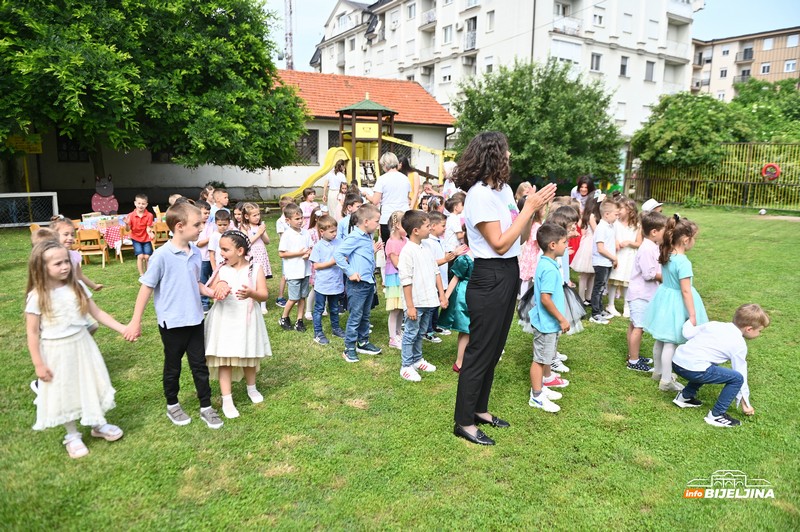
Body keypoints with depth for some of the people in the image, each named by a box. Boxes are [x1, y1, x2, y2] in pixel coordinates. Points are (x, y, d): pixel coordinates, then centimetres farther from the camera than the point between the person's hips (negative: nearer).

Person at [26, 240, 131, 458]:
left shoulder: (77, 287, -4)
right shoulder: (37, 296, -15)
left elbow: (97, 313, 2)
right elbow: (32, 333, -10)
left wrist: (122, 328, -5)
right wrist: (38, 364, -10)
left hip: (82, 344, 4)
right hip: (56, 352, -3)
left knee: (91, 385, 16)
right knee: (64, 393, 11)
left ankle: (98, 424, 38)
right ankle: (72, 436, 31)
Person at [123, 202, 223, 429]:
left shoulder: (195, 252, 0)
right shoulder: (162, 255, -17)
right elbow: (146, 287, -12)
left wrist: (211, 292, -7)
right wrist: (136, 322, -9)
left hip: (195, 319, 5)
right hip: (172, 322, -4)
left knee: (199, 364, 12)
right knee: (173, 367, 15)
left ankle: (206, 407, 25)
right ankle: (172, 406, 35)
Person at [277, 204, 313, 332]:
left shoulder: (305, 233, 4)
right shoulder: (287, 235, -11)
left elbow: (311, 248, 12)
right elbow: (281, 253, -13)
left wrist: (308, 253, -12)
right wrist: (300, 253, -16)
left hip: (305, 270, 5)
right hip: (293, 272, -5)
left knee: (303, 297, 9)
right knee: (294, 298, 1)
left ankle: (299, 321, 21)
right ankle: (284, 319, 22)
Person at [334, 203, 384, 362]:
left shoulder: (368, 237, 10)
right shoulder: (355, 237, -17)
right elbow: (337, 254, -23)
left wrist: (373, 251, 5)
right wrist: (350, 272, -21)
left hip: (369, 282, 9)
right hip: (357, 283, -9)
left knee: (365, 315, 19)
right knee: (355, 316, 0)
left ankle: (363, 343, 33)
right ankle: (349, 348, 11)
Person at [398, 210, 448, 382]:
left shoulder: (426, 248, 8)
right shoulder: (407, 251, -17)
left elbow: (436, 272, 14)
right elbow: (406, 281, -18)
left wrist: (442, 295, 11)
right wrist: (410, 306, -18)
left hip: (429, 301, 7)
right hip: (416, 303, -7)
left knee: (421, 333, 20)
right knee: (411, 334, 4)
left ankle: (417, 359, 34)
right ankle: (406, 366, 15)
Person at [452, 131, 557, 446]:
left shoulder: (504, 189, 9)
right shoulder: (480, 194, -17)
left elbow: (521, 238, 11)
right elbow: (500, 244, -21)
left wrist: (536, 207, -1)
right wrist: (529, 208, -18)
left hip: (508, 276, 9)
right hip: (489, 279, -9)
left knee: (493, 350, 18)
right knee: (479, 352, 1)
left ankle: (480, 409, 34)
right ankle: (464, 423, 16)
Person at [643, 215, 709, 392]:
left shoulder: (666, 255, 1)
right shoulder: (683, 262, -25)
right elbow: (686, 291, -22)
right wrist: (692, 314, -16)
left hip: (664, 298, 9)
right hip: (676, 303, -9)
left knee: (662, 339, 21)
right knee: (670, 343, 2)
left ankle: (659, 371, 38)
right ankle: (666, 381, 12)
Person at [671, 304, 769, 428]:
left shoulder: (714, 324, 17)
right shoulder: (740, 345, 4)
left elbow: (687, 333, 13)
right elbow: (742, 374, 10)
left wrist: (689, 321, 36)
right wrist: (745, 403, 21)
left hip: (677, 360, 8)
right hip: (693, 369, -8)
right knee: (737, 378, 2)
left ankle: (685, 396, 34)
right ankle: (716, 415, 6)